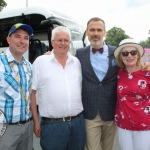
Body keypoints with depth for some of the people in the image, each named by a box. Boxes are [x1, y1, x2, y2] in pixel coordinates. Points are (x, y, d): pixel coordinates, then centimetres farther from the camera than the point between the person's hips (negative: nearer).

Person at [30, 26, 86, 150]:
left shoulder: (77, 62, 8)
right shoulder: (40, 61, -2)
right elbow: (32, 93, 0)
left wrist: (83, 114, 10)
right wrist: (36, 121, -2)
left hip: (78, 122, 4)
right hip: (51, 125, -3)